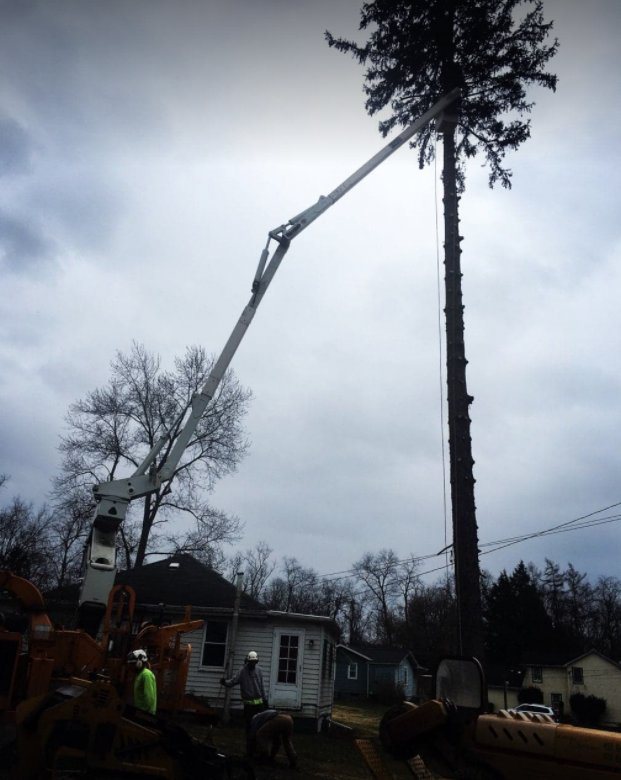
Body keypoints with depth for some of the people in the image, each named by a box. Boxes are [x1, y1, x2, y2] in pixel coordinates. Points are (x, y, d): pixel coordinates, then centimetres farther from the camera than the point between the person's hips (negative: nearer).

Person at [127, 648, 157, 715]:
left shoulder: (146, 674, -17)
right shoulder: (140, 674, 15)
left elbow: (149, 697, -23)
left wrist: (146, 713, -22)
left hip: (145, 713, -10)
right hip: (140, 711, 10)